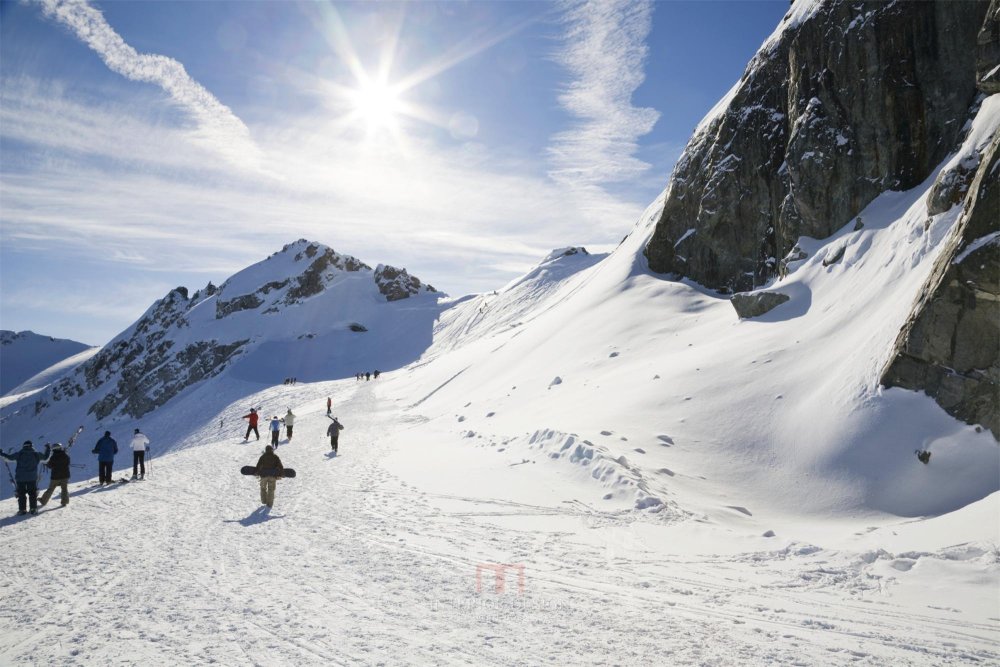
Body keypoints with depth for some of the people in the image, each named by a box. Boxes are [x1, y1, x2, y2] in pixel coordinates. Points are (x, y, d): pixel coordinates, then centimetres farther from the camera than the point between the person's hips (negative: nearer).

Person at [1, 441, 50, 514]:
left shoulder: (19, 454, -4)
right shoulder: (36, 455, 0)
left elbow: (9, 457, 3)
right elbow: (46, 458, 14)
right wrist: (47, 449, 28)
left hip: (20, 478, -1)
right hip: (32, 478, 1)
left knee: (21, 494, 7)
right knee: (33, 494, 8)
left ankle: (22, 509, 4)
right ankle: (34, 509, 4)